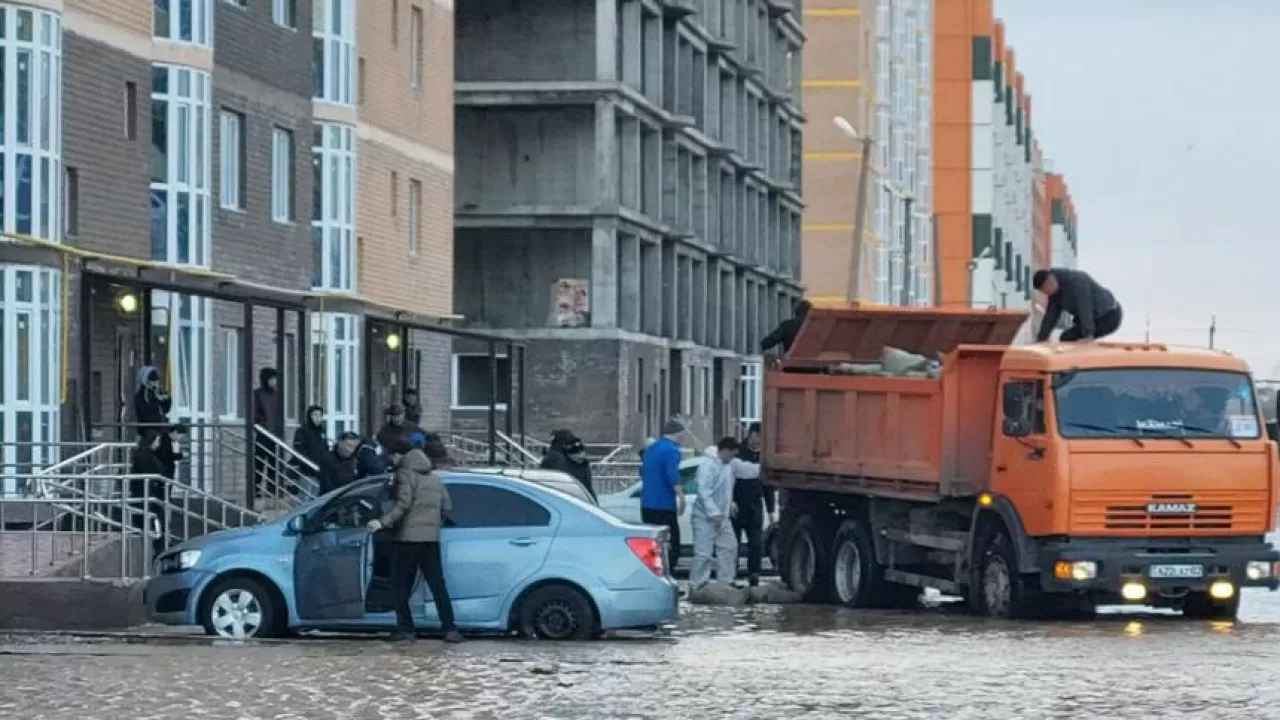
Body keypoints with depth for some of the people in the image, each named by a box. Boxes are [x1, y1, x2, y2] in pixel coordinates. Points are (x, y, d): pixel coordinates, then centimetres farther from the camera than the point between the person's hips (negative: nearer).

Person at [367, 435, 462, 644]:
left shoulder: (405, 474, -5)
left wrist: (383, 522, -20)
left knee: (401, 586, 4)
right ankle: (450, 629, -3)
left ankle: (405, 629, -1)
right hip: (431, 539, 6)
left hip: (407, 538, -6)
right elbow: (447, 507, 18)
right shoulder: (434, 477, 18)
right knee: (438, 585, 4)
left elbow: (403, 504, -18)